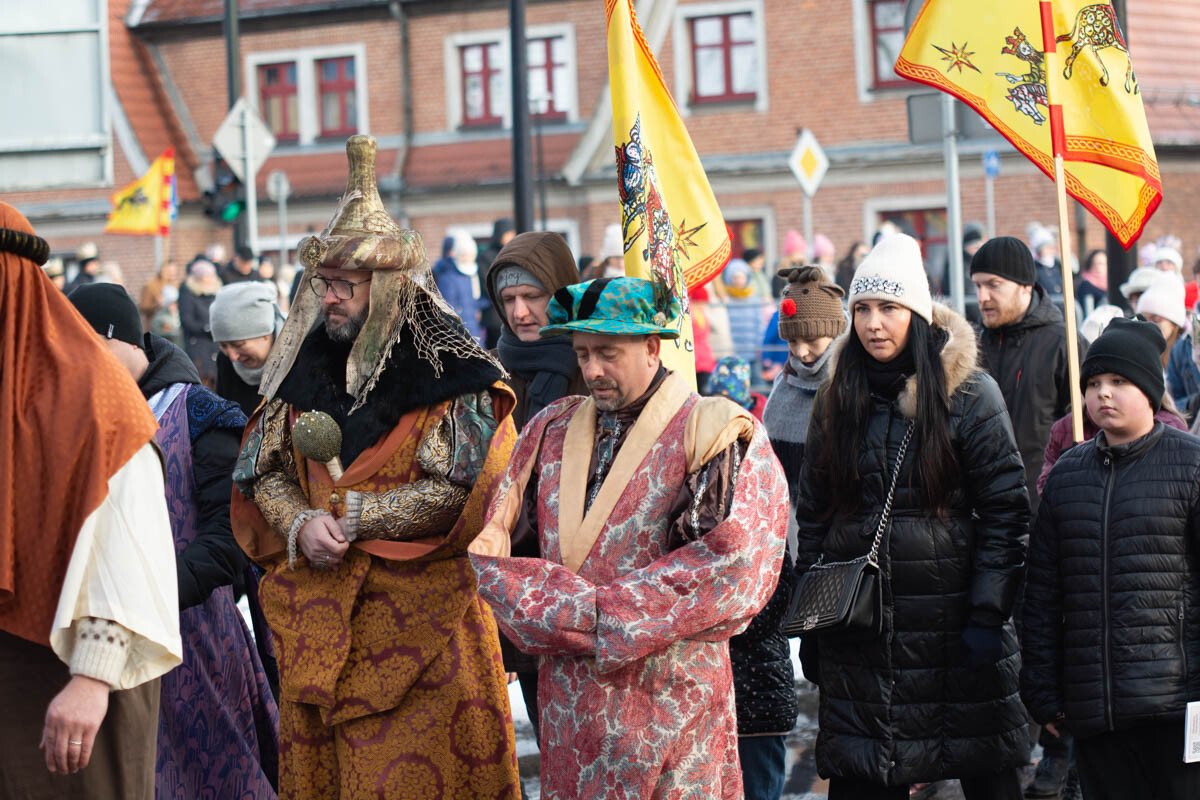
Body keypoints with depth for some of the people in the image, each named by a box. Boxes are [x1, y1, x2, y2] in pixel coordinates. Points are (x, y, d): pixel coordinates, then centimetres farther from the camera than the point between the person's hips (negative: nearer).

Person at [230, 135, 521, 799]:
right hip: (316, 611, 5)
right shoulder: (306, 368, 8)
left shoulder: (446, 375, -9)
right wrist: (300, 524, -10)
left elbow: (454, 493, -15)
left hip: (419, 613, -5)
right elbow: (263, 473, 10)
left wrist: (349, 515, -15)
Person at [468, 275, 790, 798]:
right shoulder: (552, 431, 11)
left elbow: (730, 565, -15)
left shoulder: (708, 433, -5)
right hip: (567, 692, 4)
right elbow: (495, 545, 11)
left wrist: (607, 614, -16)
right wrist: (568, 614, -9)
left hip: (668, 692, -4)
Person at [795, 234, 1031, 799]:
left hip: (953, 623, -3)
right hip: (857, 623, 3)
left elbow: (1005, 513, -6)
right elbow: (812, 519, 13)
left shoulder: (969, 396, -4)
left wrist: (988, 616, -12)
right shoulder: (836, 403, 8)